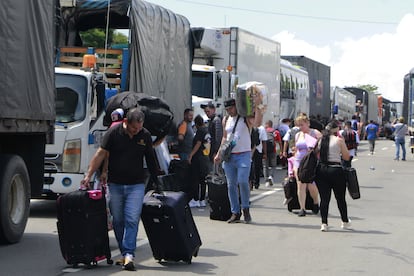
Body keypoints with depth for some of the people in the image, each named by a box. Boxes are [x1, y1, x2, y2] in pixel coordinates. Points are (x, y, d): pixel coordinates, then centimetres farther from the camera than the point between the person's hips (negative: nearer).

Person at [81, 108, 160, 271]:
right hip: (115, 184, 0)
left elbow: (151, 159, 12)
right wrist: (89, 175, -9)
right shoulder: (114, 133, -5)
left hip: (136, 185, 0)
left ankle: (129, 254, -14)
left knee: (132, 220, -11)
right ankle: (124, 253, 16)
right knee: (118, 221, 6)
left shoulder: (145, 136, 2)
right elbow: (101, 154, -4)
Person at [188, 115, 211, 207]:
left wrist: (191, 155, -13)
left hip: (198, 158, -8)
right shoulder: (207, 131, 13)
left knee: (195, 179, -5)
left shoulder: (200, 130, -10)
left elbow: (198, 144, -15)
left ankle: (196, 200, -6)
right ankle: (202, 200, 13)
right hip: (205, 157, 8)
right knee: (202, 180, 11)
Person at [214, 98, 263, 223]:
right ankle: (235, 213, 9)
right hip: (229, 156, 5)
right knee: (231, 185, 3)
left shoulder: (245, 118, -1)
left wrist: (257, 108, -25)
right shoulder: (226, 120, 15)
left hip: (243, 155, -5)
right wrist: (219, 154, 17)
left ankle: (246, 208, 2)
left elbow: (257, 123, -21)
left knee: (243, 181, -17)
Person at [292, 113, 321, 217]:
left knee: (311, 185, -6)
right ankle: (302, 208, -5)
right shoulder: (298, 135, 15)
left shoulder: (315, 133, 0)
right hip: (299, 162, 4)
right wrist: (294, 165, 17)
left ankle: (316, 204, 22)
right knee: (301, 185, -6)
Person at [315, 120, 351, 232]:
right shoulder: (339, 140, -5)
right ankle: (345, 222, 25)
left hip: (321, 170, 4)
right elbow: (346, 157, 0)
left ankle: (324, 223, -3)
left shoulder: (321, 140, 8)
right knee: (340, 198, 11)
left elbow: (317, 156, 13)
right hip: (335, 170, -3)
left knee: (324, 198, 4)